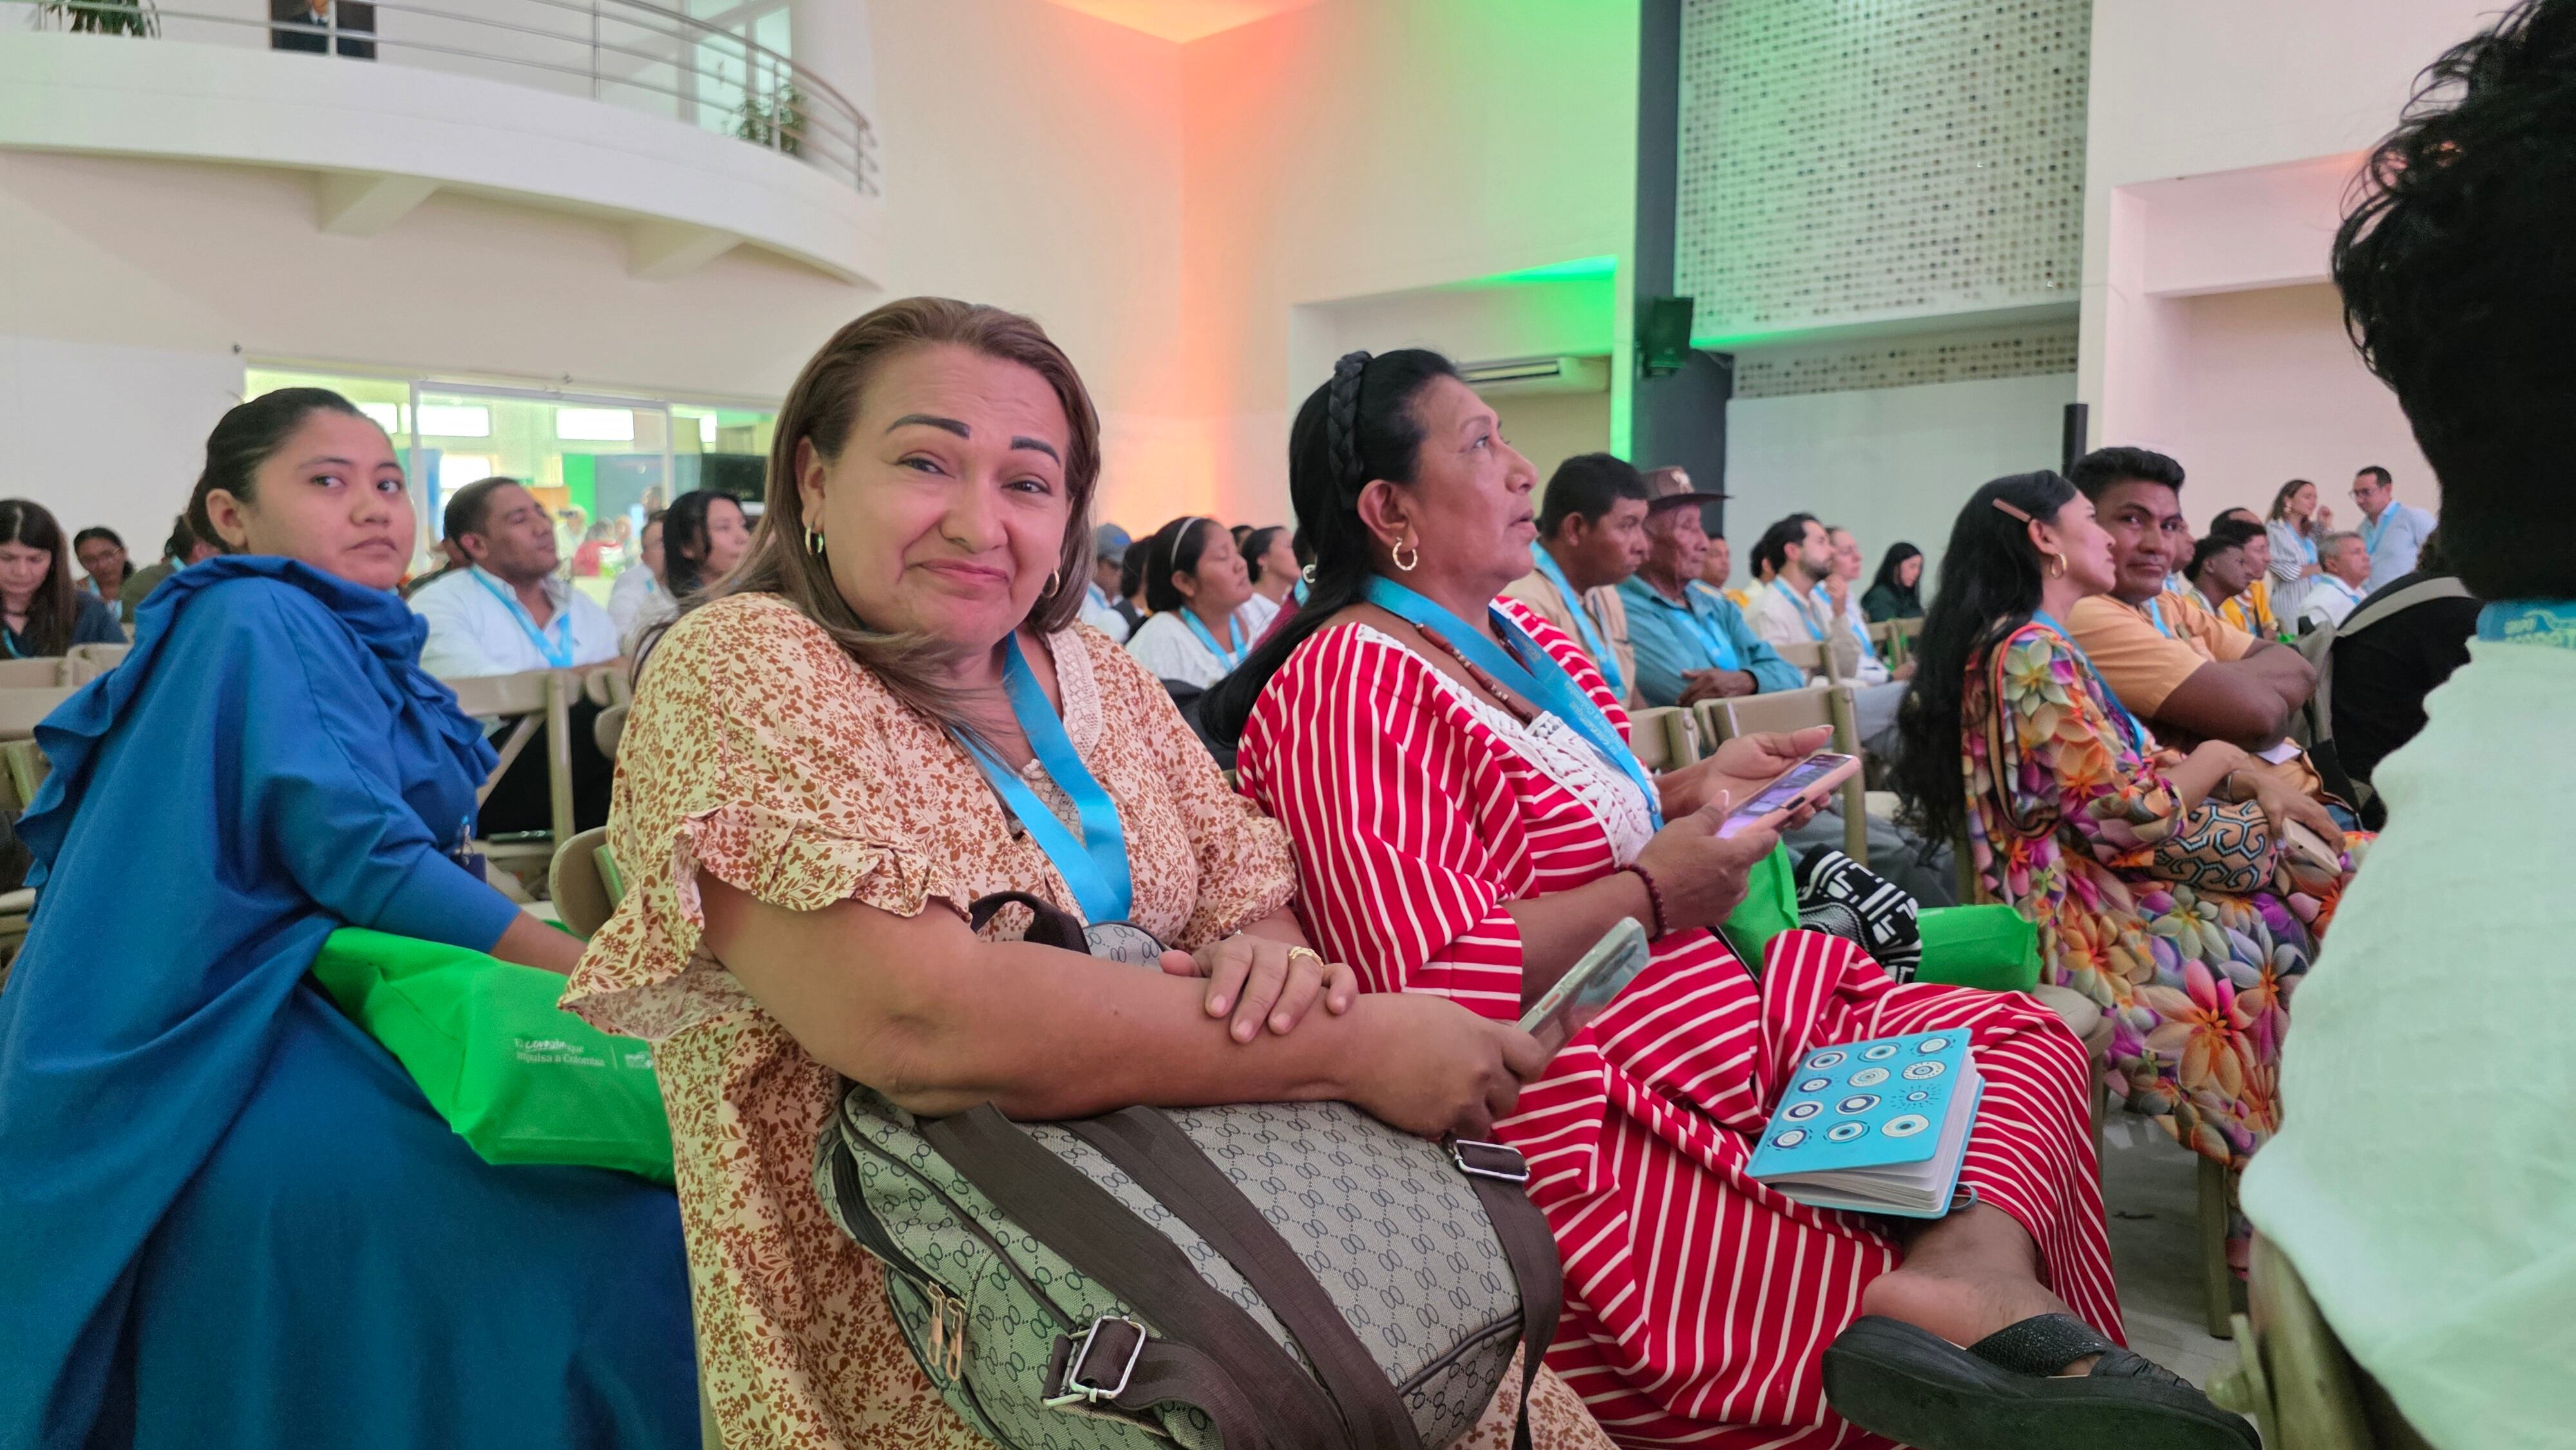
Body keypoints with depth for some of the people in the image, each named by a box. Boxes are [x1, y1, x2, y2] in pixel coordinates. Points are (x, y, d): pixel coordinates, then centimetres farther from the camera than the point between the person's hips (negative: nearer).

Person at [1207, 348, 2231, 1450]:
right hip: (1588, 1110, -11)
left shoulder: (1519, 637, 14)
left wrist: (1696, 789, 7)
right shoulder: (1345, 693, -17)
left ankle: (1969, 1262, -23)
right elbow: (1442, 990, -25)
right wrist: (1652, 896, -15)